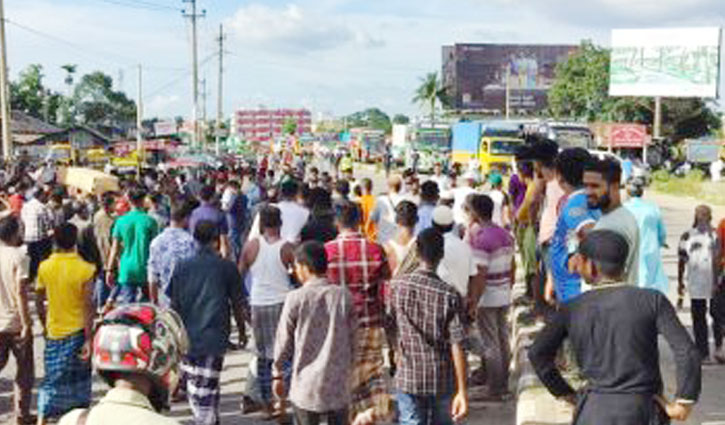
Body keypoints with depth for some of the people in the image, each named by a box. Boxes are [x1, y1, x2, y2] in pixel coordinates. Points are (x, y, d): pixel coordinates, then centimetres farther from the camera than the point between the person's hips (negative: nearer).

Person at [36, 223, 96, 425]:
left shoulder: (44, 267, -4)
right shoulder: (84, 269, -14)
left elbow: (40, 304, 3)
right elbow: (88, 306, -15)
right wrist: (89, 339, -12)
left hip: (54, 333, 3)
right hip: (77, 332, -3)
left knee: (52, 380, 12)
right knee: (79, 381, 13)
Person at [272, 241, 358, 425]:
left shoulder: (296, 298, -10)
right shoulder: (343, 296, -4)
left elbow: (284, 341, -3)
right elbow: (352, 339, 3)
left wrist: (277, 374, 11)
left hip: (306, 386, -1)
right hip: (338, 386, 2)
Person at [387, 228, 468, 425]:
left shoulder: (398, 286, -7)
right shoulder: (449, 295, -13)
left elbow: (390, 327, 4)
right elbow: (457, 346, -14)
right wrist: (462, 391, -10)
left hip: (408, 378, 1)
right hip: (442, 380, 0)